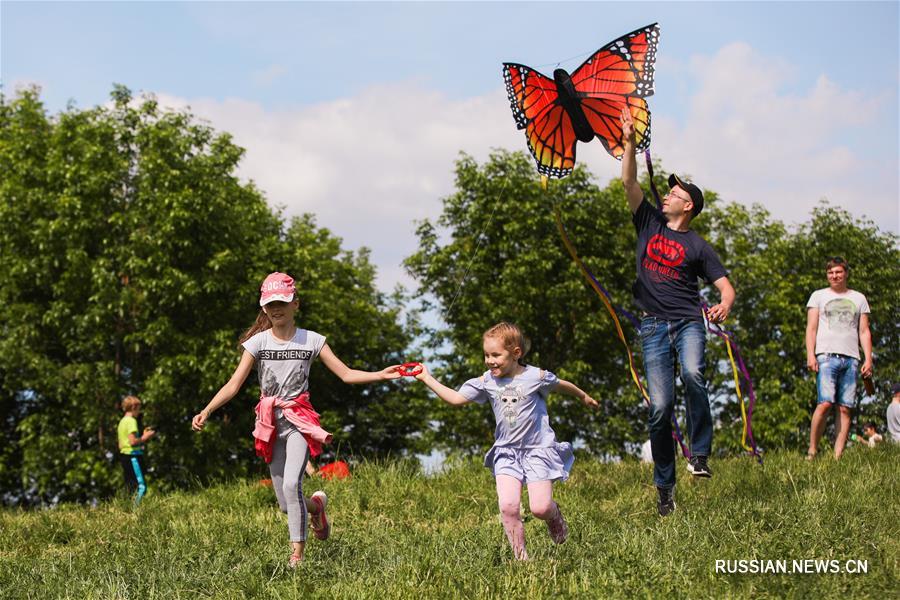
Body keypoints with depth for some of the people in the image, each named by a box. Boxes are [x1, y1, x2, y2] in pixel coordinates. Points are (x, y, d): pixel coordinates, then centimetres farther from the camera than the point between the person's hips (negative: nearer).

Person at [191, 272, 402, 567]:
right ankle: (316, 504, 41)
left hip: (299, 419, -2)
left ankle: (297, 555, -16)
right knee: (286, 504, 6)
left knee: (292, 484, -24)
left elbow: (346, 374, 0)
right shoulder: (257, 342, 0)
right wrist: (207, 411, -17)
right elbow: (234, 384, -5)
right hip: (270, 421, 2)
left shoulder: (311, 340, -1)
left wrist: (380, 375, -14)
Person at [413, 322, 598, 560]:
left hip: (538, 449, -3)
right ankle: (520, 556, -1)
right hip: (506, 451, 3)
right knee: (508, 506, -14)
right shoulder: (486, 382, -2)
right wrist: (428, 379, -7)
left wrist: (584, 397, 25)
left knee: (540, 508, -10)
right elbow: (456, 398, 0)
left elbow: (562, 385, 8)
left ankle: (554, 514, 28)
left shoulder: (536, 377, -10)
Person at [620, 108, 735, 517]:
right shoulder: (649, 223, 13)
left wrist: (724, 306, -18)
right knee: (660, 406, -5)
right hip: (653, 326, 2)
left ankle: (700, 453, -19)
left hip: (688, 321, -2)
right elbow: (630, 182, 6)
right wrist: (629, 141, -2)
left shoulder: (698, 247, 6)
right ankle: (664, 486, 3)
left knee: (693, 375, -32)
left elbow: (725, 287, 3)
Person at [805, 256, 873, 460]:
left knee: (845, 408, -5)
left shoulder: (858, 298, 20)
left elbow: (864, 332, 17)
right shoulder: (819, 296, 14)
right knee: (825, 403, -18)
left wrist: (868, 359, 6)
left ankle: (838, 455, -5)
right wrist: (810, 355, -5)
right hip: (826, 356, -2)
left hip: (851, 358, 3)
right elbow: (811, 328, 8)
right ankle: (812, 450, -11)